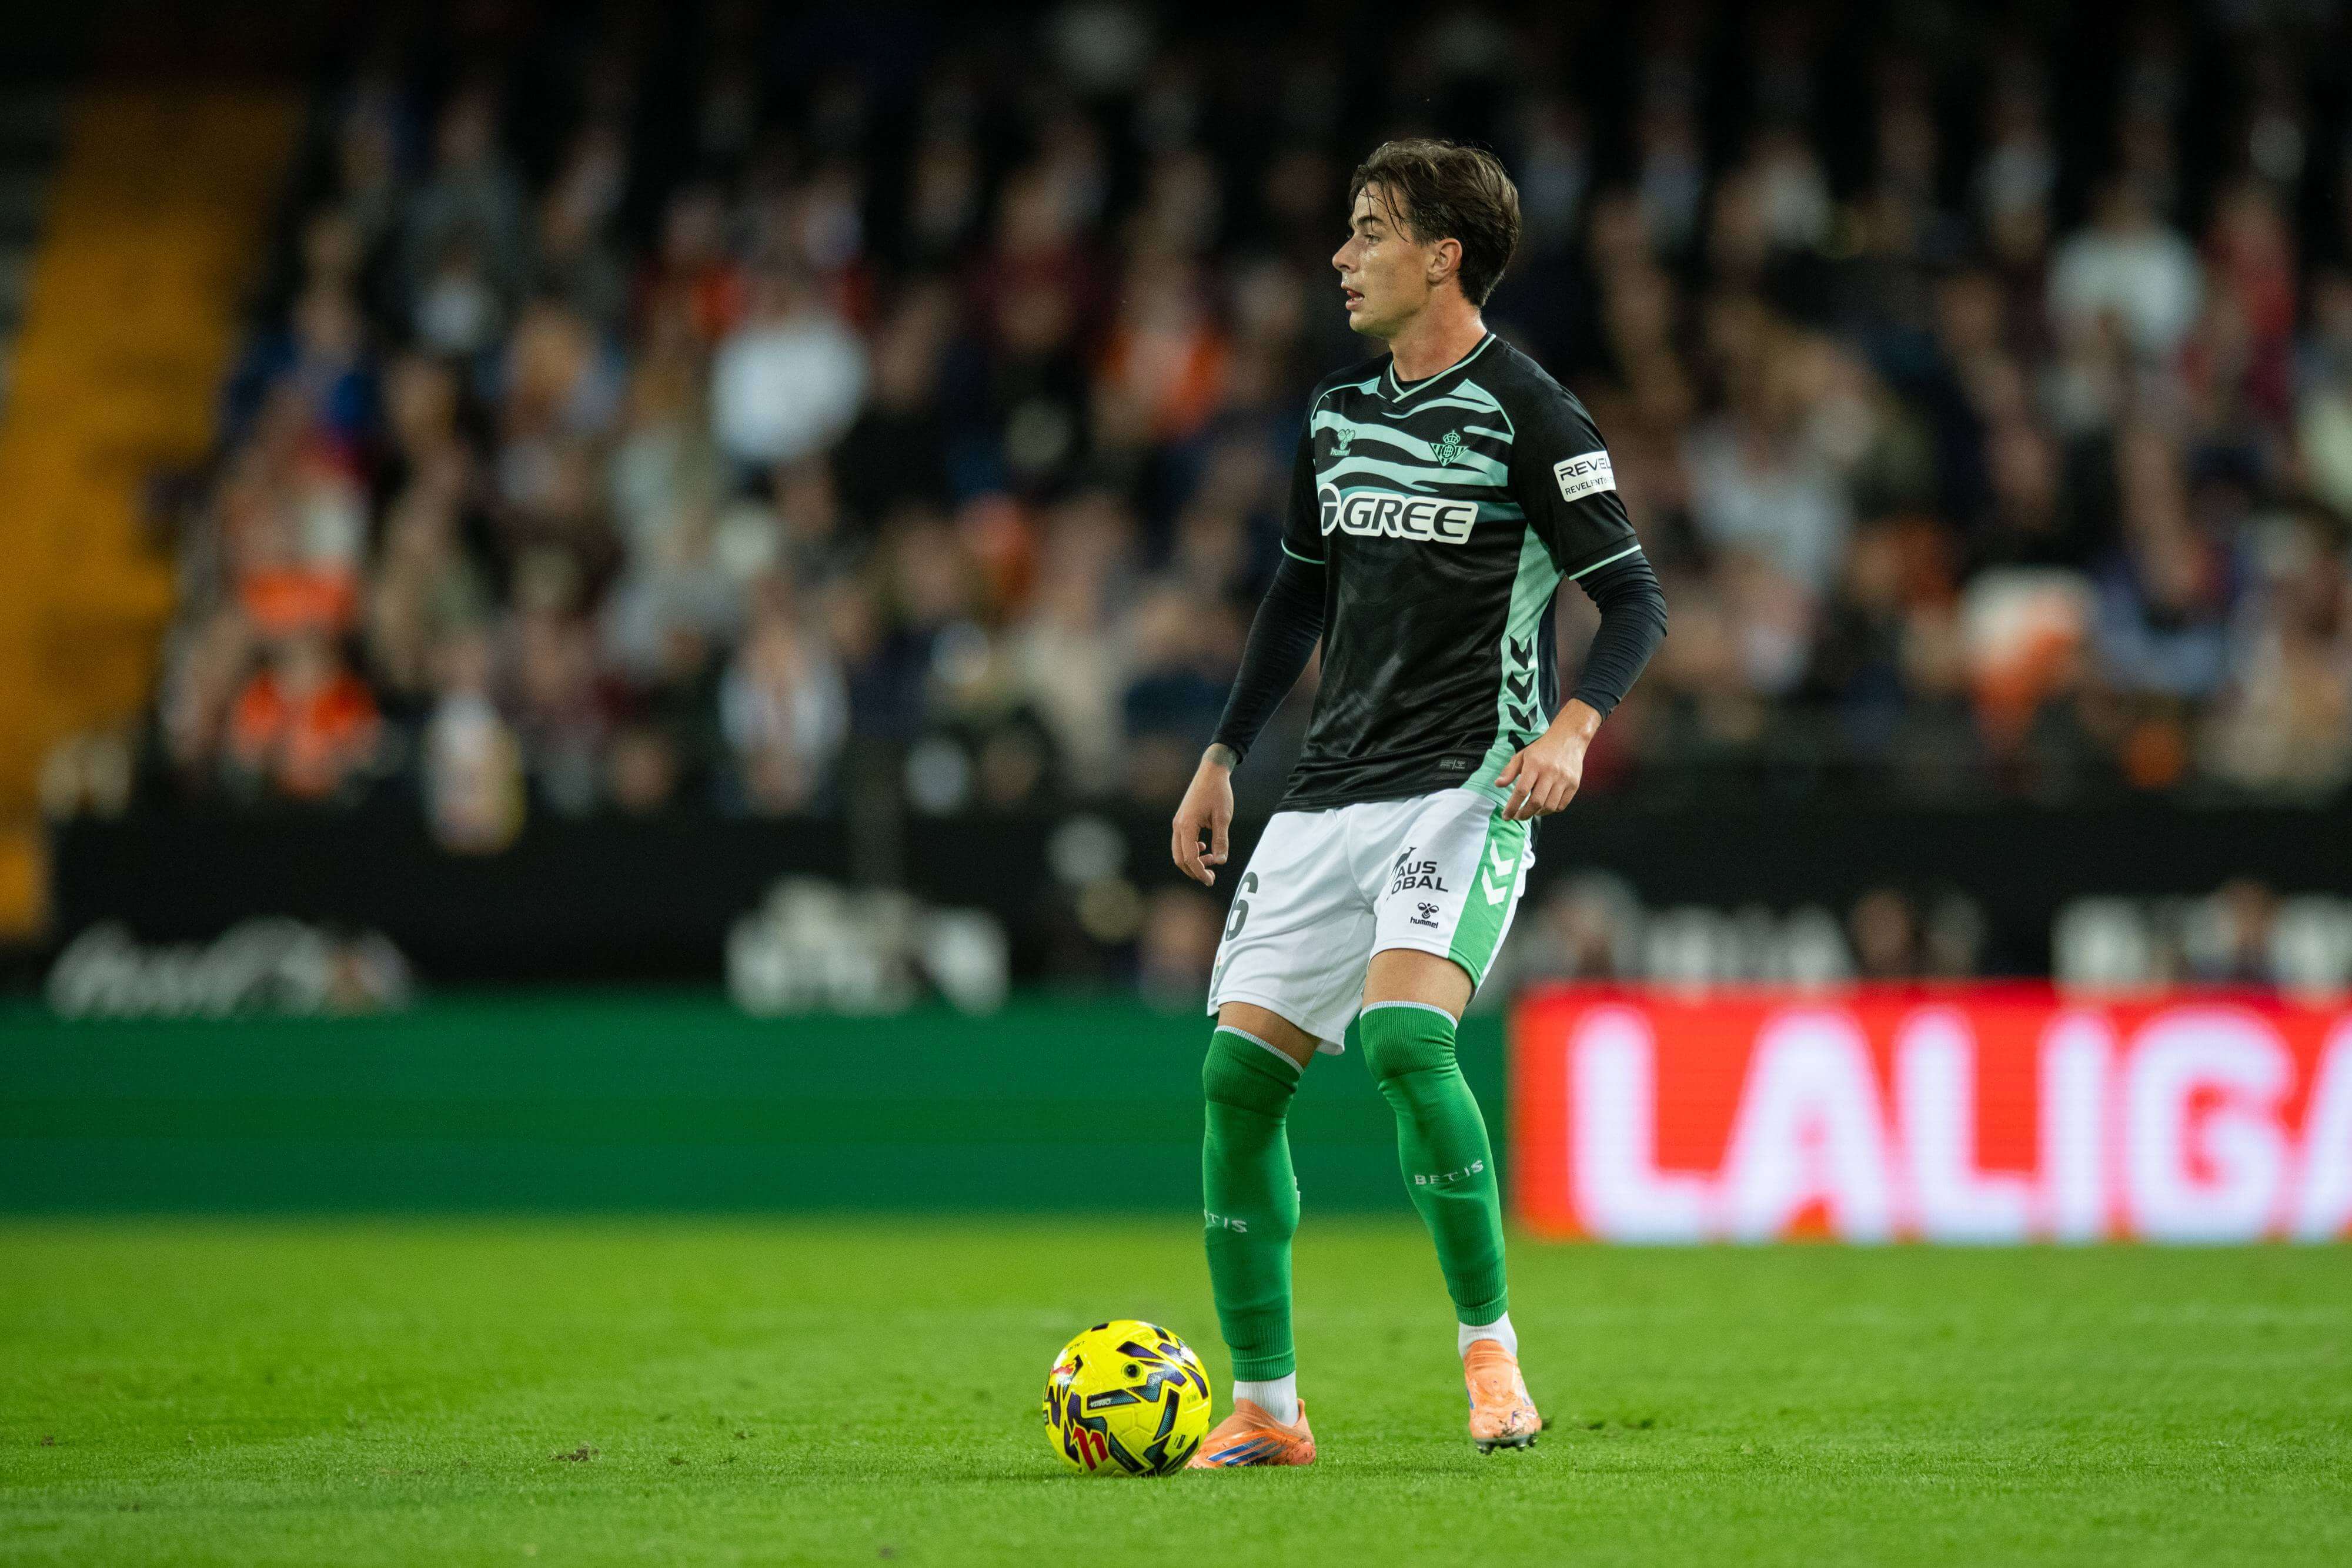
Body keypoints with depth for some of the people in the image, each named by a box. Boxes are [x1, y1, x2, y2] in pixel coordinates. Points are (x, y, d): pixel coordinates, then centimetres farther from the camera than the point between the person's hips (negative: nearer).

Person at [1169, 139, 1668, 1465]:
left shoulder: (1528, 414, -6)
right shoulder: (1340, 414, 14)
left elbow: (1636, 600, -7)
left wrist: (1574, 724, -24)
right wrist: (1225, 755, 24)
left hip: (1467, 786, -7)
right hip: (1331, 794, 7)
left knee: (1405, 1034, -28)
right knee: (1238, 1071, -3)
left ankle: (1491, 1349, -12)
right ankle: (1266, 1410, 6)